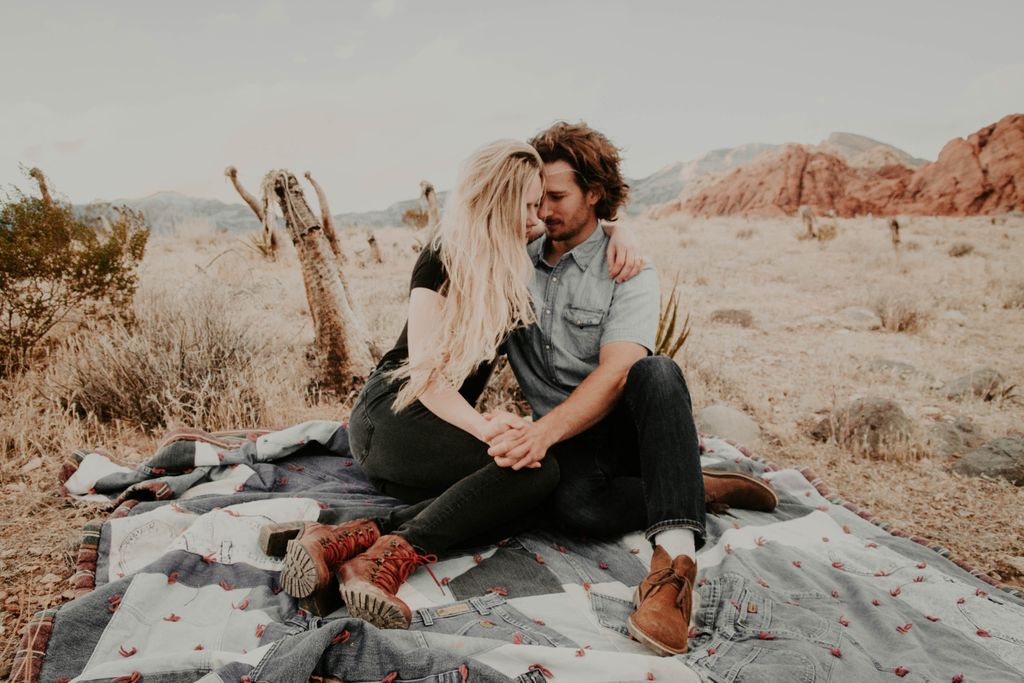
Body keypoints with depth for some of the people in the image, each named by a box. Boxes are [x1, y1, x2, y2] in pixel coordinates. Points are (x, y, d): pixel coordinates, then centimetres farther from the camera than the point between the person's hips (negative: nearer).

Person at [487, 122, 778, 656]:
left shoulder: (628, 271, -6)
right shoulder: (519, 263, 8)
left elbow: (616, 372, -21)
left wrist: (546, 430, -38)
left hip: (624, 420, -1)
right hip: (564, 437, 2)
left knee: (657, 372, -37)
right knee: (575, 505, -35)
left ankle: (675, 556, -46)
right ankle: (700, 489, -13)